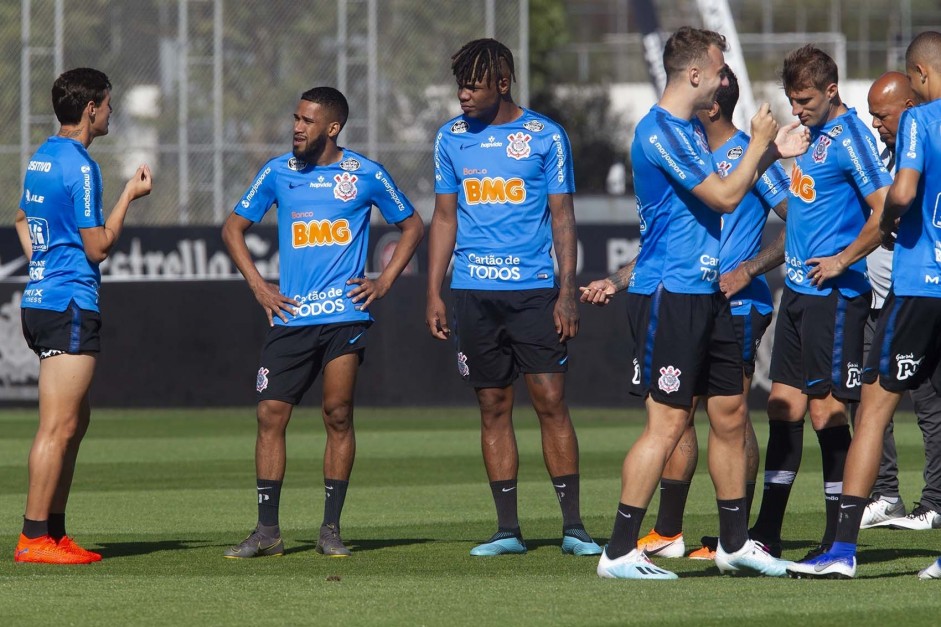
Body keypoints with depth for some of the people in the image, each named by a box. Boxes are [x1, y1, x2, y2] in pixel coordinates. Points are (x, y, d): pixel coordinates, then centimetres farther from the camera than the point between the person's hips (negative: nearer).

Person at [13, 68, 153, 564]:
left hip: (40, 298, 10)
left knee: (76, 420, 14)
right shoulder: (79, 167, -16)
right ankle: (34, 538, -9)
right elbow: (98, 247, -15)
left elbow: (22, 218, 29)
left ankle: (53, 533, 15)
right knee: (59, 426, -9)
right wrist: (129, 196, -6)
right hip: (70, 304, -10)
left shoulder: (41, 159, 14)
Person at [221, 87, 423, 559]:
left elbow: (412, 226, 15)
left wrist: (384, 282, 4)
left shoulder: (365, 175, 3)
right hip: (290, 317, 2)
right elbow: (233, 228, 17)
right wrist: (258, 287, 6)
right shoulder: (277, 173, 7)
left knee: (338, 417, -4)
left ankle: (330, 529, 3)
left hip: (345, 314, -2)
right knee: (270, 416, -4)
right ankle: (267, 531, 1)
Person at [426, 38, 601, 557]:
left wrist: (567, 292, -5)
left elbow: (562, 216, 2)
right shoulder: (452, 138, 10)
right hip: (473, 293, 3)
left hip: (534, 290, -3)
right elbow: (444, 218, 14)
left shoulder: (545, 136, 1)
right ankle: (507, 529, 7)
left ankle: (573, 527, -4)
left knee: (551, 402, -7)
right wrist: (434, 294, 8)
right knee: (493, 409, 4)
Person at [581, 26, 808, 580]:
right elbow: (725, 197, -18)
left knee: (731, 414, 12)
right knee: (667, 424, -11)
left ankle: (735, 543, 22)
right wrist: (760, 144, -4)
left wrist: (771, 154, 23)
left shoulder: (693, 131, 16)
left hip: (707, 294, 10)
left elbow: (719, 196, 30)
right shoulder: (658, 132, -15)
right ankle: (620, 553, -7)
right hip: (667, 295, -10)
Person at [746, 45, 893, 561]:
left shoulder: (850, 138, -14)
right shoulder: (809, 133, 14)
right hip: (797, 288, 9)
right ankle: (766, 535, 15)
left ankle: (838, 544, 1)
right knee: (783, 403, 10)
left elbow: (885, 211, -21)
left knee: (826, 410, -6)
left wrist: (841, 261, -16)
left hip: (833, 294, -9)